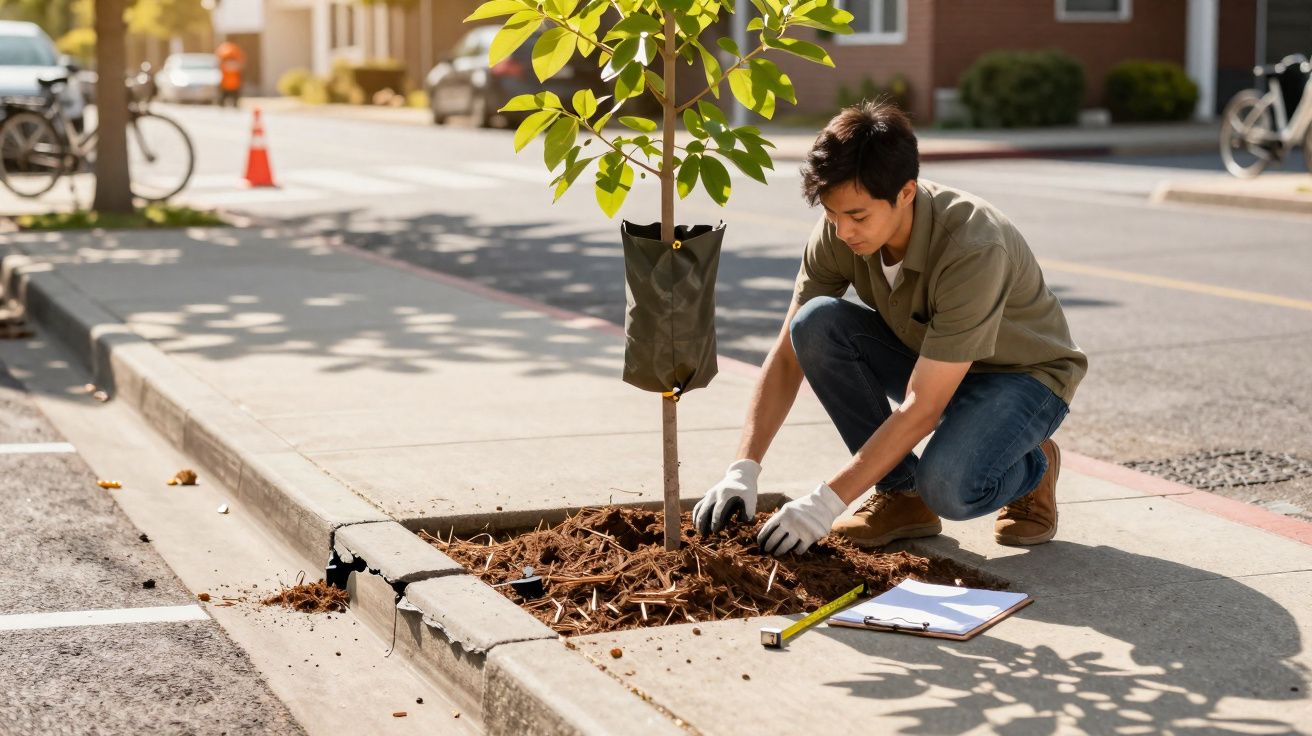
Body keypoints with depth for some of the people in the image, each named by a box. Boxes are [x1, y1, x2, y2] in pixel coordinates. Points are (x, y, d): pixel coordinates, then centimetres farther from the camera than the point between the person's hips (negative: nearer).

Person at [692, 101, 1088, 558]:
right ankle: (902, 494, -8)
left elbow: (920, 409, -36)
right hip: (927, 360, 6)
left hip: (1023, 373, -6)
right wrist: (743, 470, -25)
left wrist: (827, 502, -38)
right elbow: (789, 354, -14)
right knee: (816, 323, -23)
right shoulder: (839, 232, -19)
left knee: (948, 486, -35)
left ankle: (1032, 465, 2)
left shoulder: (974, 250, -36)